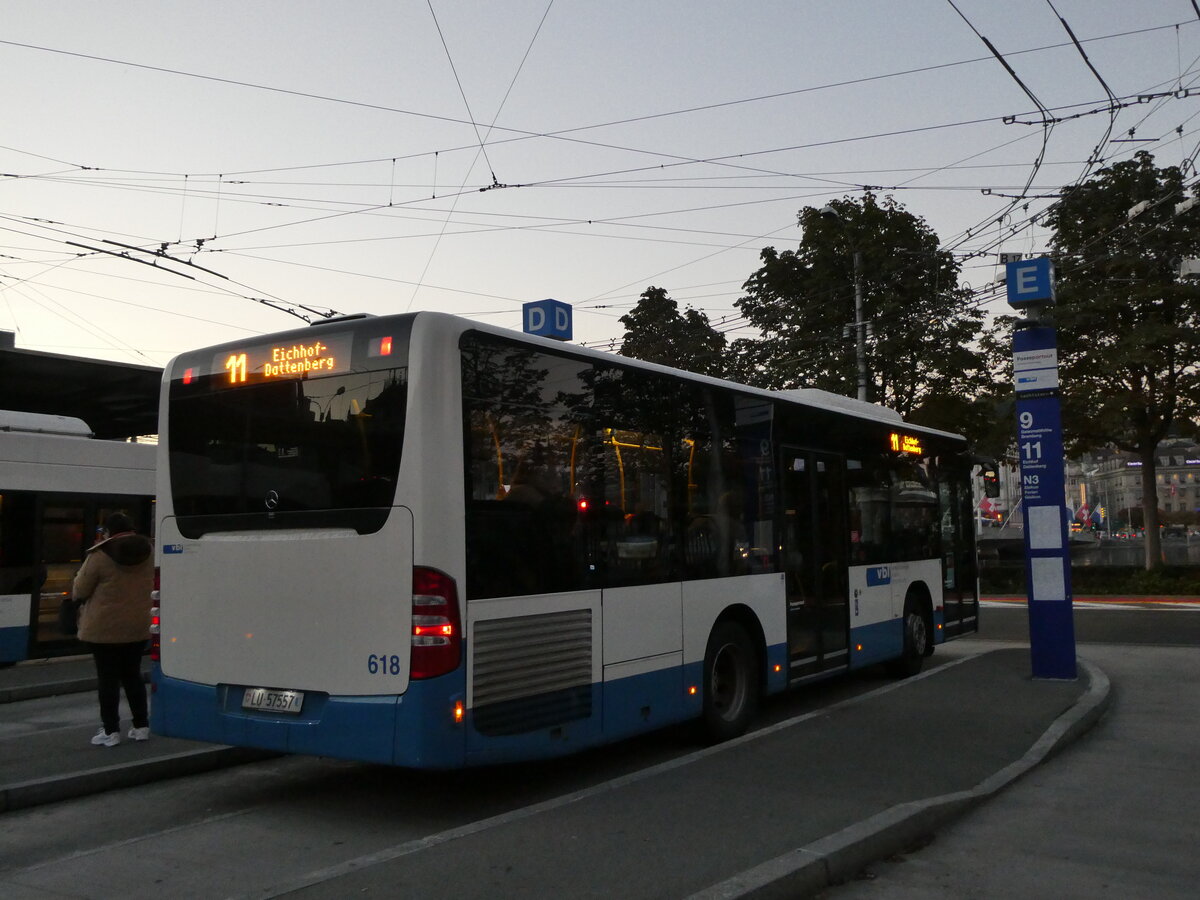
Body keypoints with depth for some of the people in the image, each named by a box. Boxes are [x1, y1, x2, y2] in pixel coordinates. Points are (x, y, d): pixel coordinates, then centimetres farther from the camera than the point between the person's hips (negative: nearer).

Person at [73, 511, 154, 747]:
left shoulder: (100, 555, -15)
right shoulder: (147, 551, 1)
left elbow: (79, 591, -6)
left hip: (104, 628, -5)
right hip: (137, 626, 5)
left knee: (107, 678, 2)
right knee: (132, 675, 15)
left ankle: (110, 731, 4)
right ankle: (141, 726, 17)